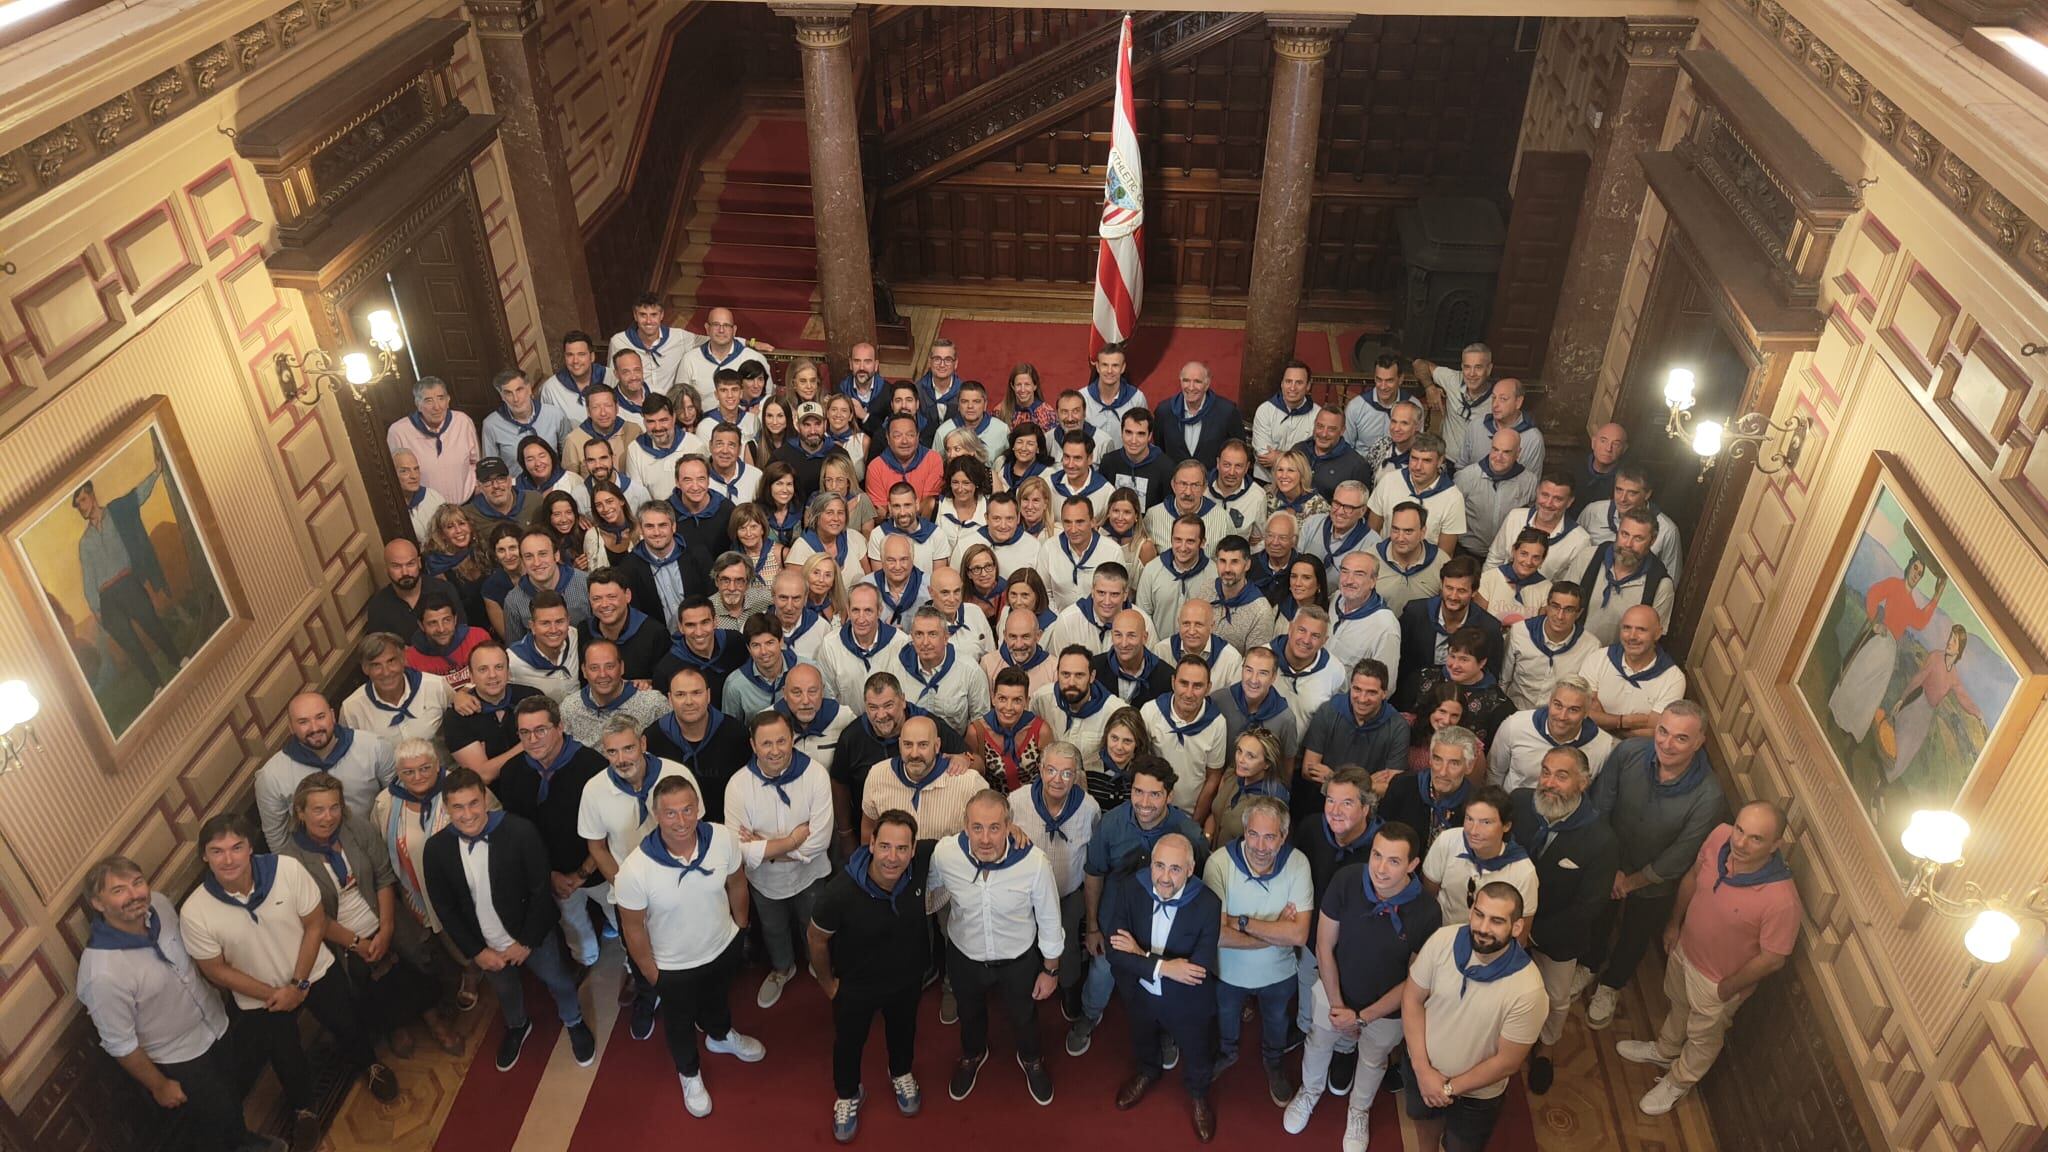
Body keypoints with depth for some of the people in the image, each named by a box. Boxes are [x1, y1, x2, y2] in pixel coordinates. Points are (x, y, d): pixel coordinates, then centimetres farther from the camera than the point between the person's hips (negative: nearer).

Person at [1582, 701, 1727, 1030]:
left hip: (1654, 883, -1)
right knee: (1597, 922, 29)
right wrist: (1610, 870, -17)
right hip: (1608, 865, 1)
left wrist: (1630, 882, -11)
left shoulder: (1708, 796, -35)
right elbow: (1599, 809, -18)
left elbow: (1677, 860, -23)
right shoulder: (1629, 752, -31)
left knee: (1634, 938, 27)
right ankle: (1588, 967, 60)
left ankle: (1611, 986, 56)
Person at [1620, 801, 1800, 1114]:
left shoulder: (1781, 899, -40)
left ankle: (1678, 1082, 53)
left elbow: (1772, 959, -24)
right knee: (1678, 1006, 34)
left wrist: (1727, 989, -11)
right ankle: (1664, 1050, 63)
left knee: (1704, 1037, 26)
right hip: (1685, 950, 5)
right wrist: (1674, 922, 8)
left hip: (1719, 980, -5)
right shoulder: (1719, 837, -25)